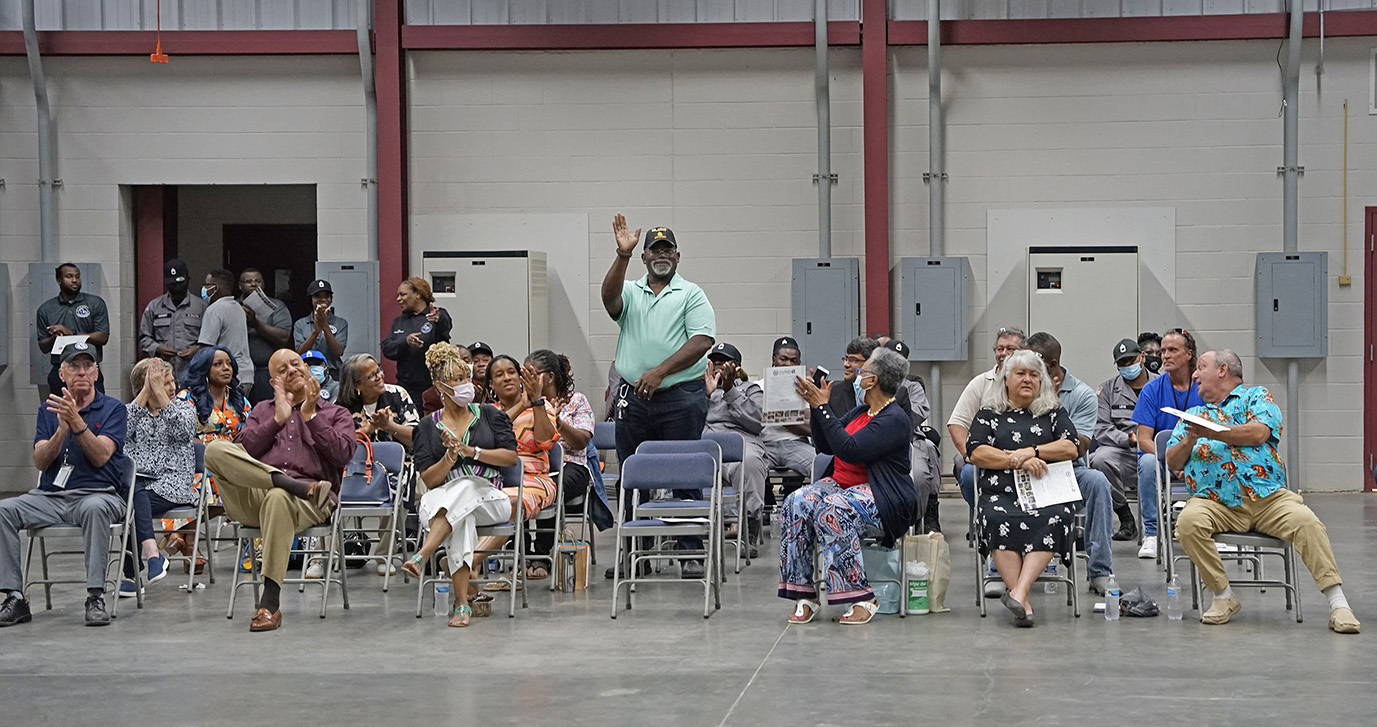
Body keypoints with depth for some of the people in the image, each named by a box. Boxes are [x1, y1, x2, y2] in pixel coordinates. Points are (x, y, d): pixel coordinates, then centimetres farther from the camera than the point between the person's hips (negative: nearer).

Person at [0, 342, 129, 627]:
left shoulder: (113, 409, 4)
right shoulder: (48, 410, 15)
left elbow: (101, 457, -11)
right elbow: (41, 462, 2)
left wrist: (76, 421, -23)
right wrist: (61, 429, -15)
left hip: (98, 494, -4)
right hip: (50, 496, 4)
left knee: (95, 507, -39)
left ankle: (96, 596, -36)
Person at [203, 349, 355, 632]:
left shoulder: (336, 414, 23)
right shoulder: (263, 410, 30)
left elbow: (342, 454, 2)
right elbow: (241, 450, 11)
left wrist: (309, 415, 1)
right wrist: (278, 419, 4)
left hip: (309, 503, -2)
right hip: (252, 496, 3)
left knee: (278, 498, -42)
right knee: (216, 449, -24)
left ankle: (270, 603, -41)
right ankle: (289, 482, -34)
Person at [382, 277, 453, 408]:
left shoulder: (440, 316, 1)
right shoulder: (398, 322, 18)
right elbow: (386, 349, 5)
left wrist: (438, 321, -45)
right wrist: (405, 342, -15)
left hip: (433, 386, -4)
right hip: (406, 386, 4)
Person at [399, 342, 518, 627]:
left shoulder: (490, 415, 14)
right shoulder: (428, 426, 12)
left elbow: (511, 457, 2)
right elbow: (429, 479, 4)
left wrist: (471, 451, -10)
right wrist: (450, 457, -15)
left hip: (490, 500, 0)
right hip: (444, 501, 0)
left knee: (464, 487, -38)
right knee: (462, 520, -38)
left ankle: (421, 556, -52)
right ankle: (463, 602, -45)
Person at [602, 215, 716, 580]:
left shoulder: (691, 294, 4)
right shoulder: (630, 292, 13)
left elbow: (702, 341, -8)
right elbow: (610, 297, -11)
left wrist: (660, 371, -16)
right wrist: (622, 255, -24)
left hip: (681, 397, -3)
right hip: (632, 398, 3)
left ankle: (691, 553, 3)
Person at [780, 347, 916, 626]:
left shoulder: (894, 419, -13)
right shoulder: (861, 411, 17)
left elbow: (851, 451, -24)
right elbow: (826, 445, 19)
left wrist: (823, 408, -19)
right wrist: (817, 407, 7)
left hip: (880, 498, -8)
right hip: (841, 484, 8)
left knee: (831, 512, -36)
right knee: (796, 503, -20)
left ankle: (863, 598, -27)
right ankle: (804, 595, -20)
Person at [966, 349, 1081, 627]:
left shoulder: (1054, 413, 22)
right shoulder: (988, 414, 19)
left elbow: (1071, 448, 7)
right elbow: (977, 453, 4)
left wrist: (1031, 452, -6)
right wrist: (1017, 461, -7)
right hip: (1001, 492, -1)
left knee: (1054, 519, -35)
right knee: (999, 519, -36)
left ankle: (1018, 593, -45)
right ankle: (1023, 603, -41)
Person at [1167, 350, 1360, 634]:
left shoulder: (1256, 395, 16)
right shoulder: (1192, 415, 27)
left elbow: (1259, 432, -5)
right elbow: (1172, 462, 18)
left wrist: (1211, 433, -7)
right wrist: (1189, 441, -3)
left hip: (1269, 496, -2)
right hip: (1217, 502, 2)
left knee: (1306, 521, -29)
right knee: (1188, 521, -31)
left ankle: (1338, 605, -26)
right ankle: (1223, 597, -18)